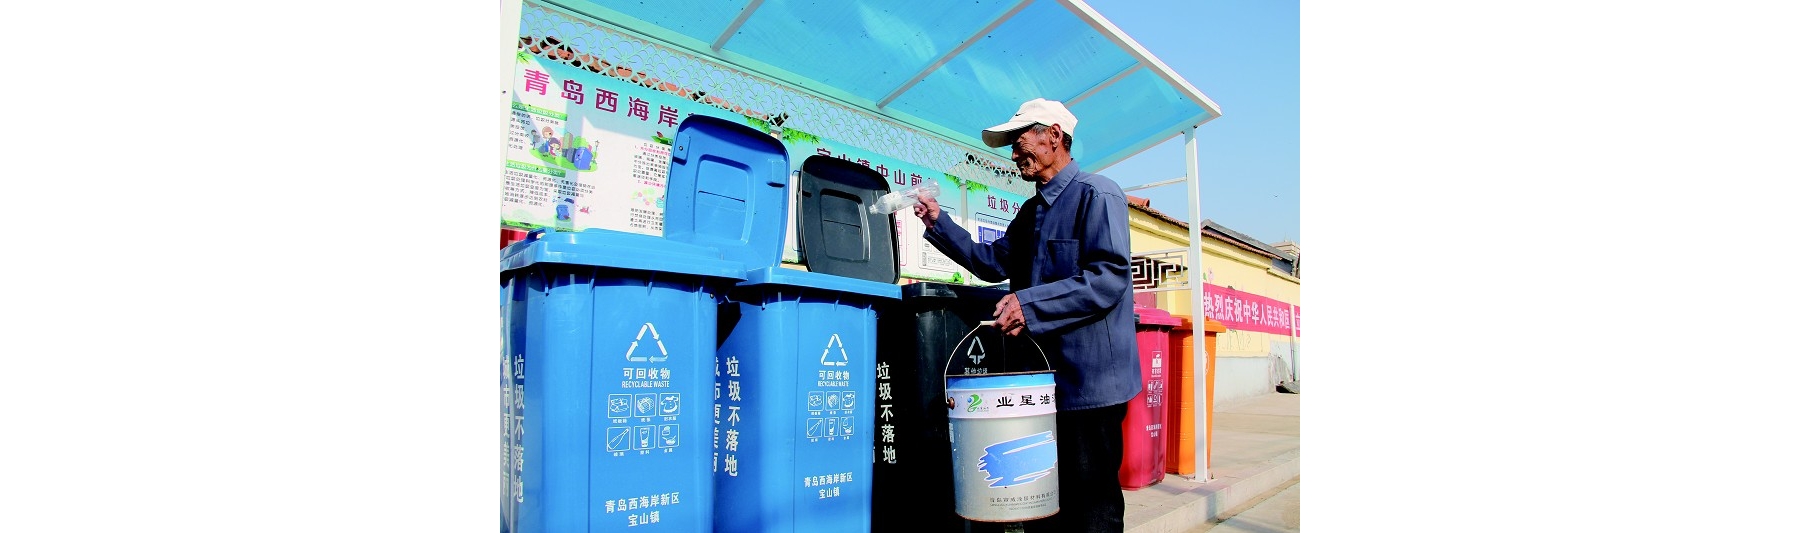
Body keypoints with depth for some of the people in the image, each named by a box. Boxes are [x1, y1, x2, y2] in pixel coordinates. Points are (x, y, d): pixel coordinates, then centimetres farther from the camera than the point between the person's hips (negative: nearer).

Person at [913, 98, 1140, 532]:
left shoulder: (1096, 194, -9)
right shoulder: (1032, 211, 19)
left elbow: (1109, 277, -20)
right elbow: (993, 262, 18)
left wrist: (1030, 303, -27)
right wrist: (939, 224, 11)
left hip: (1089, 379, -8)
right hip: (1042, 378, 9)